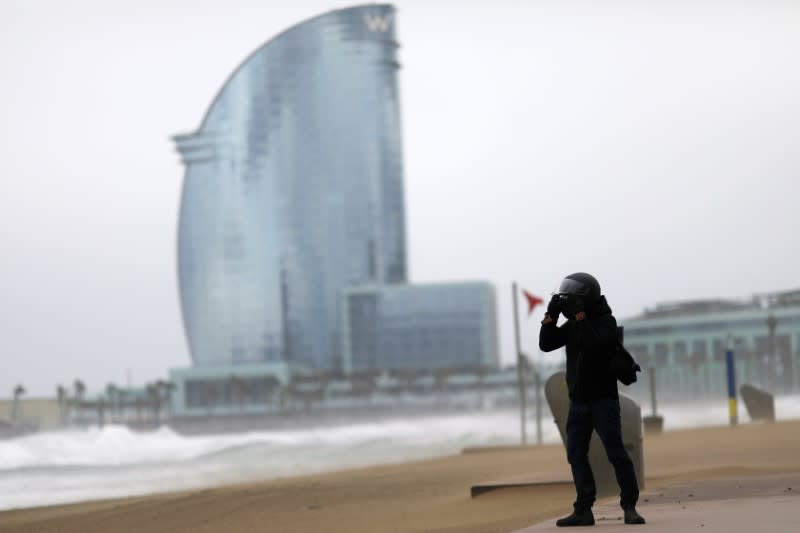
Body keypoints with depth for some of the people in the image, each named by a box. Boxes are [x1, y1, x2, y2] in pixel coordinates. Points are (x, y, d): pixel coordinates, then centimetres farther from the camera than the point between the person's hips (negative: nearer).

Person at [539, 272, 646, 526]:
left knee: (616, 453, -9)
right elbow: (546, 344, 4)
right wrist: (551, 314, -6)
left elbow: (595, 343, -26)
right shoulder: (572, 325, 10)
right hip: (578, 402, 6)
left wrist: (580, 315, -24)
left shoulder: (606, 321, -8)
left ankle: (630, 507, -4)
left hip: (603, 400, -6)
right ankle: (583, 510, 3)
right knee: (576, 454, 1)